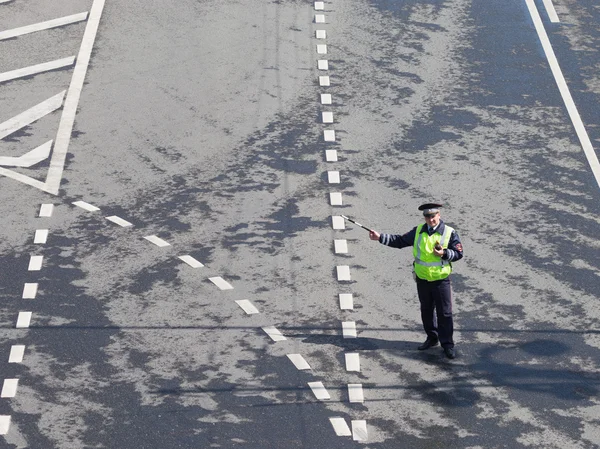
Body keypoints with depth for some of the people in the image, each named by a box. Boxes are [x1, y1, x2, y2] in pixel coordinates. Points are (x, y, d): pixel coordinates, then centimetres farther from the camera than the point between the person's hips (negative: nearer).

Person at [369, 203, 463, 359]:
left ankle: (447, 344, 6)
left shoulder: (450, 233, -9)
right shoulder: (418, 231, 2)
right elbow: (399, 241, 5)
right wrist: (380, 237, -2)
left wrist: (444, 253, -24)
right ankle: (432, 338, 31)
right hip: (422, 280, 4)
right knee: (426, 311, 15)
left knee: (444, 313, -1)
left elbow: (458, 253, -6)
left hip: (441, 280, -4)